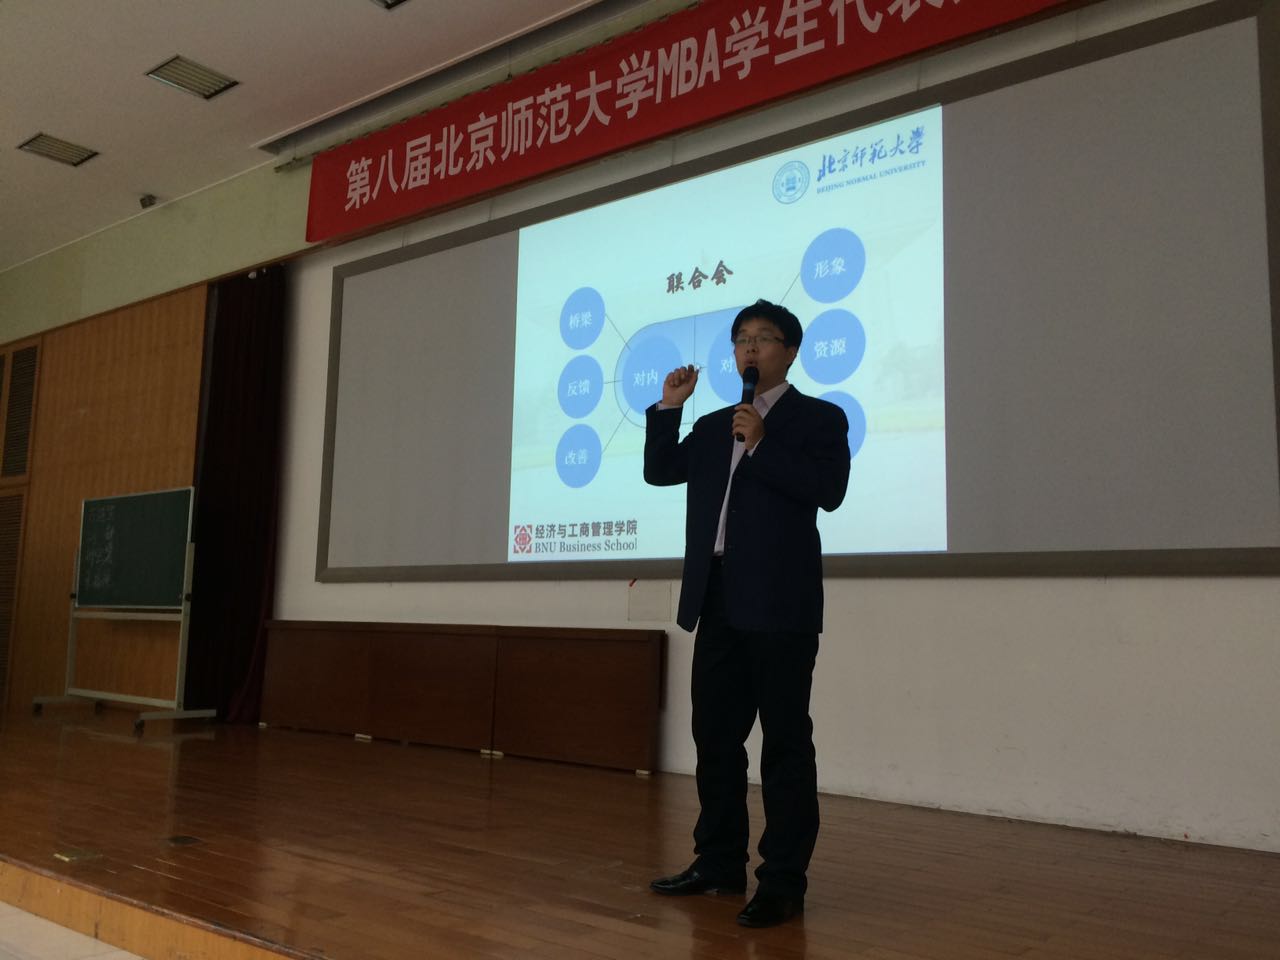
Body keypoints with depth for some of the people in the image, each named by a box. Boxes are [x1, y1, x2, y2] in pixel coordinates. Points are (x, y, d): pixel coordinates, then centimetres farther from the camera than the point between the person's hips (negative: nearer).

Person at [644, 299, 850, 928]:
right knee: (715, 736, 12)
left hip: (779, 604, -6)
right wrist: (668, 407, 10)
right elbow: (660, 471, 18)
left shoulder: (819, 418, 1)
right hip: (718, 603, 7)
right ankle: (719, 862, 25)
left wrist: (761, 445, -14)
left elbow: (828, 490, -13)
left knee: (784, 742, -2)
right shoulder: (713, 427, 19)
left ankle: (783, 883, 6)